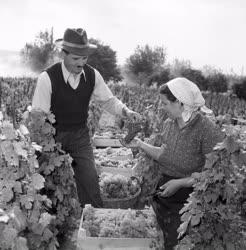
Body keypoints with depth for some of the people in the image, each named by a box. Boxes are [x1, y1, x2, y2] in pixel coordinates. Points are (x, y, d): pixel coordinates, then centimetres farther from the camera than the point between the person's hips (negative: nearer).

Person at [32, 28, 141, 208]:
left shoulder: (92, 75, -8)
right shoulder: (47, 78, -20)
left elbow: (108, 100, 5)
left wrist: (126, 111, -15)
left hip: (81, 136, 3)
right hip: (54, 136, -2)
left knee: (90, 182, -2)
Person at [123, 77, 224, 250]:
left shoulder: (208, 130, -20)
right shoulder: (169, 124, 3)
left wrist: (180, 183, -21)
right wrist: (141, 144, 6)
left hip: (187, 199, -6)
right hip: (163, 191, 6)